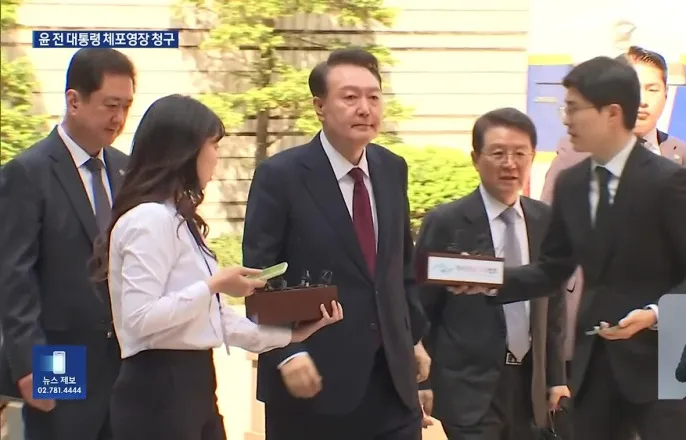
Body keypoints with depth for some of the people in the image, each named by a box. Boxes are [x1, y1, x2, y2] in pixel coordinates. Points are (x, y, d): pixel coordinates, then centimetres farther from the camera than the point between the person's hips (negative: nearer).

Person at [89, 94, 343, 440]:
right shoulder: (150, 218, -14)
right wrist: (214, 285, -17)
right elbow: (140, 318, -23)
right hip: (159, 389, -10)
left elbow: (207, 316, 14)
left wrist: (288, 335, 11)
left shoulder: (176, 218, 16)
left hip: (193, 384, 10)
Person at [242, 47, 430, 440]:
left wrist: (413, 337, 16)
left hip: (392, 377, 5)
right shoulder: (281, 175, -9)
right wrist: (286, 353, -18)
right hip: (314, 379, -5)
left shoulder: (393, 169, 9)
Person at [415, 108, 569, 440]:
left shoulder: (545, 221, 7)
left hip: (530, 384, 5)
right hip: (467, 387, -5)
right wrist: (422, 382, -5)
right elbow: (420, 310, -3)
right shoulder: (445, 222, -6)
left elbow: (553, 305, 13)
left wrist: (556, 377, 10)